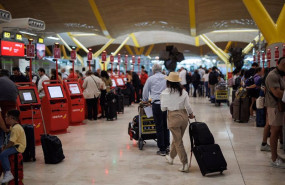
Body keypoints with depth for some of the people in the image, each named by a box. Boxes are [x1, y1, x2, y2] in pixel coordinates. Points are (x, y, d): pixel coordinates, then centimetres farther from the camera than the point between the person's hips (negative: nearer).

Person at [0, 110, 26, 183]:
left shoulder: (16, 128, -20)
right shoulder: (13, 127, 15)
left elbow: (11, 142, -23)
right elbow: (12, 141, 20)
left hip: (18, 147, -11)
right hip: (16, 146, 11)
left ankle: (8, 174, -24)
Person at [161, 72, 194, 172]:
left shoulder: (165, 93, -10)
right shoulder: (183, 92, -2)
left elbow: (163, 108, -6)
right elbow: (187, 106, -2)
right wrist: (191, 114, 16)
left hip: (173, 117, -4)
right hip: (183, 116, 4)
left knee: (178, 141, 4)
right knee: (177, 138, 21)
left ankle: (185, 164, 2)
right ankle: (171, 157, 40)